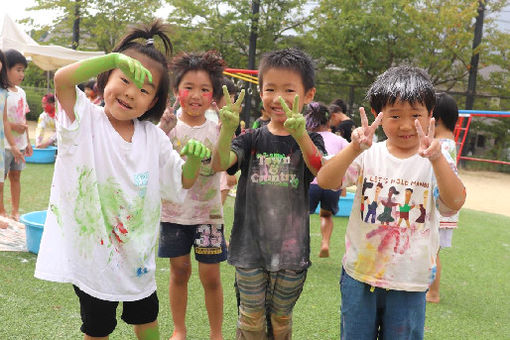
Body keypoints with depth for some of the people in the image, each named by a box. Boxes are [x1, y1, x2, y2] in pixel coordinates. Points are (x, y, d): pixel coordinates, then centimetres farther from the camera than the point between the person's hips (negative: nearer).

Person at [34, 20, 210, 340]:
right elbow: (62, 79, -31)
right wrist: (115, 58, -41)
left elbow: (183, 182, 3)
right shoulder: (85, 119, -12)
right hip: (92, 253, -3)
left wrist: (194, 158, -19)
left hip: (138, 255, 4)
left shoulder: (154, 137, -1)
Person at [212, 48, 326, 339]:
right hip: (250, 246, 1)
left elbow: (322, 171, -23)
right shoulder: (252, 139, 1)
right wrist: (227, 130, -36)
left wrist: (300, 135, -41)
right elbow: (220, 164, -16)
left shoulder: (310, 140, -2)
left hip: (291, 248, 0)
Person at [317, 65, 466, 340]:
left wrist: (436, 159, -34)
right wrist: (355, 149, -32)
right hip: (360, 274, 1)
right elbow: (325, 181, -18)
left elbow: (455, 203, -20)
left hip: (409, 281, 0)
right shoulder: (369, 156, -5)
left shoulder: (434, 163, -4)